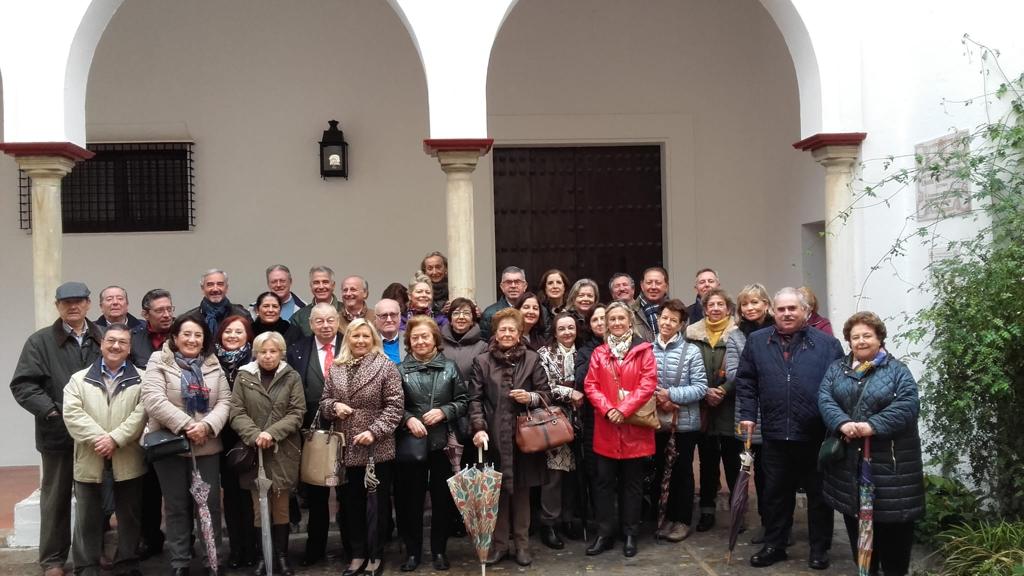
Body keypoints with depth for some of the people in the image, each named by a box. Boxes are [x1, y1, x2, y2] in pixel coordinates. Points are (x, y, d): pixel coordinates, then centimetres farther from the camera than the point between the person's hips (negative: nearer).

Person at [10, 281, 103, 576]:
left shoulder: (102, 339, 5)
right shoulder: (40, 341, -2)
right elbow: (23, 385, -6)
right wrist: (51, 412, -15)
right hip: (58, 432, -2)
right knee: (56, 498, 10)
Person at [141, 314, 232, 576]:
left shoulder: (213, 365, 8)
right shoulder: (159, 362, -2)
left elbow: (224, 401, 1)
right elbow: (153, 400, -15)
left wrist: (207, 425, -17)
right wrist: (186, 425, -21)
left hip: (207, 446, 3)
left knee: (210, 504, 6)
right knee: (176, 506, 8)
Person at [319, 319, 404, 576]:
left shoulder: (386, 367, -7)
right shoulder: (336, 369, 7)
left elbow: (394, 405, -10)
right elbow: (324, 401, 12)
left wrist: (374, 431, -19)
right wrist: (334, 406, -11)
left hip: (377, 448, -4)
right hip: (346, 449, 4)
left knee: (378, 502, 6)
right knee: (352, 502, 13)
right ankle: (358, 554, 26)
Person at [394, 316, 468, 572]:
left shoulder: (450, 367, 4)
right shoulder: (400, 369, 1)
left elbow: (463, 401, 4)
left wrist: (444, 411, -12)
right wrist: (408, 419, -15)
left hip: (443, 443, 1)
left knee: (443, 497, 8)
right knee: (411, 498, 6)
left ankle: (440, 550, 23)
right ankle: (412, 551, 20)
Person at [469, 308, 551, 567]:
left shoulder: (532, 359, 6)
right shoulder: (482, 361, 5)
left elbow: (546, 393, 8)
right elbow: (475, 399, -1)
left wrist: (530, 397, -13)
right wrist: (479, 428, -13)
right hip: (494, 437, 0)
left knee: (521, 491, 7)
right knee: (497, 490, 4)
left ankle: (522, 544, 18)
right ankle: (499, 544, 17)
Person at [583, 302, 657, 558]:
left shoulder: (643, 350, 0)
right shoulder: (599, 352, 8)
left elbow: (648, 383, -8)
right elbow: (590, 385, 2)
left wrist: (624, 409, -16)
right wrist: (607, 409, -14)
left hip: (635, 427, -2)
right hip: (606, 428, 2)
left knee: (632, 482, 7)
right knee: (605, 482, 6)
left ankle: (630, 535, 18)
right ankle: (604, 534, 15)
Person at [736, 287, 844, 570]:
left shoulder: (827, 344, -1)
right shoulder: (757, 341, 5)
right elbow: (745, 381, 9)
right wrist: (747, 415, 1)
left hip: (817, 434, -2)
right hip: (775, 434, 2)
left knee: (818, 493, 11)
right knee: (775, 492, 13)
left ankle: (820, 548, 25)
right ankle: (774, 545, 27)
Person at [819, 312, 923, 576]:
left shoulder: (897, 370, 1)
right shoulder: (837, 369, 11)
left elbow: (908, 405, -12)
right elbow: (825, 399, -2)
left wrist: (873, 426, -23)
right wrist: (842, 423, -21)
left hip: (889, 461, -3)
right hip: (848, 459, 3)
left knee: (892, 520, 1)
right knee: (855, 517, 11)